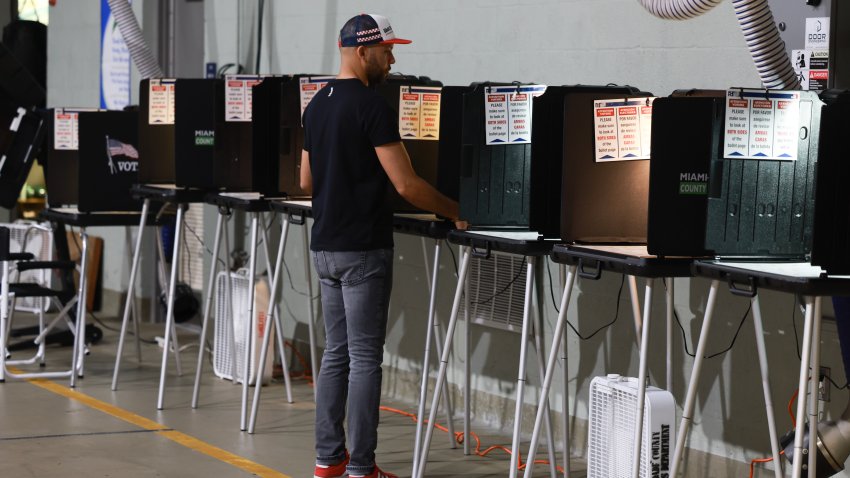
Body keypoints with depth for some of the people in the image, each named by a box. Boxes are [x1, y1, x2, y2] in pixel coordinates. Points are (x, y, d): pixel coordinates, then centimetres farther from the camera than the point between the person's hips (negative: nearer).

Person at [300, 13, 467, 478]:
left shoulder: (316, 105, 11)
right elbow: (406, 184, -18)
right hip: (363, 249, -8)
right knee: (365, 358, -3)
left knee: (336, 352, 14)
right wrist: (457, 212, -5)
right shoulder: (372, 106, -15)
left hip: (325, 245, 8)